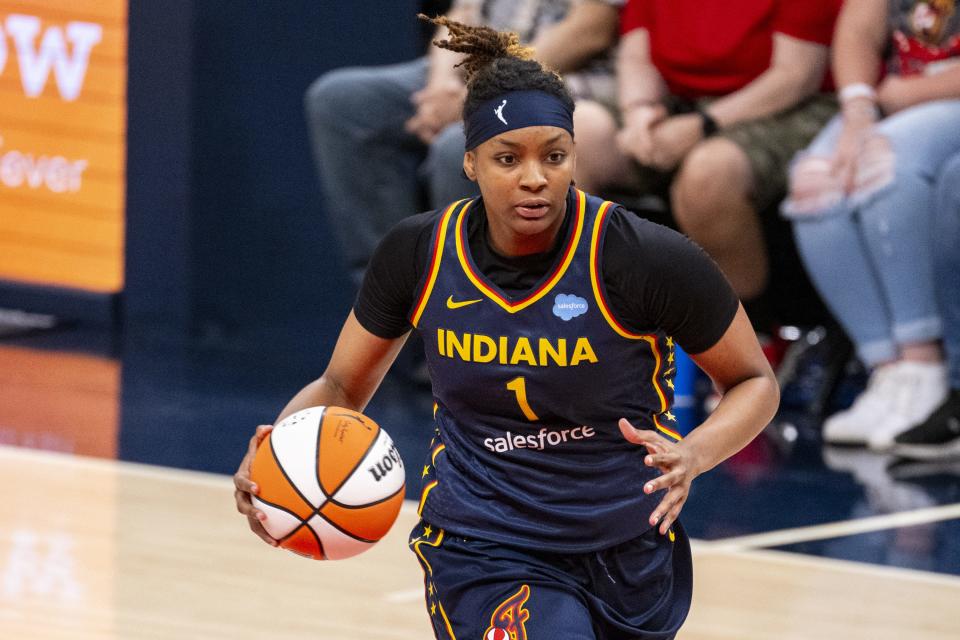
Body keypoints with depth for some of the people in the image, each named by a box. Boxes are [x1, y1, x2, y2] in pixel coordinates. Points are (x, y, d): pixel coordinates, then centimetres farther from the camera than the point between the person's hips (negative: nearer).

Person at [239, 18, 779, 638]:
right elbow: (342, 387, 7)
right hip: (484, 557, -1)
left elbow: (755, 382, -5)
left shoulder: (646, 257, -16)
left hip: (632, 555, 1)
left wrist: (694, 455, -25)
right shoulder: (420, 254, -7)